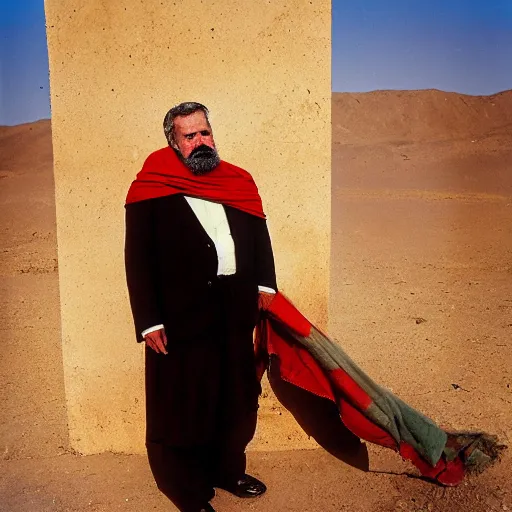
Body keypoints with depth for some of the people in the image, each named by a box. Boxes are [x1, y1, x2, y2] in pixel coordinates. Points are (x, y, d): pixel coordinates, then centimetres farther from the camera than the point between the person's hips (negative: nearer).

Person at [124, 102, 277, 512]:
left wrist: (265, 282, 3)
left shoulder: (239, 181, 11)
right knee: (185, 406, 7)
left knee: (237, 398, 18)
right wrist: (149, 321, -12)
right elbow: (138, 258, -7)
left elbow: (259, 233, 15)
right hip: (181, 318, -5)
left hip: (236, 313, 5)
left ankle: (229, 470, 41)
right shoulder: (152, 190, -4)